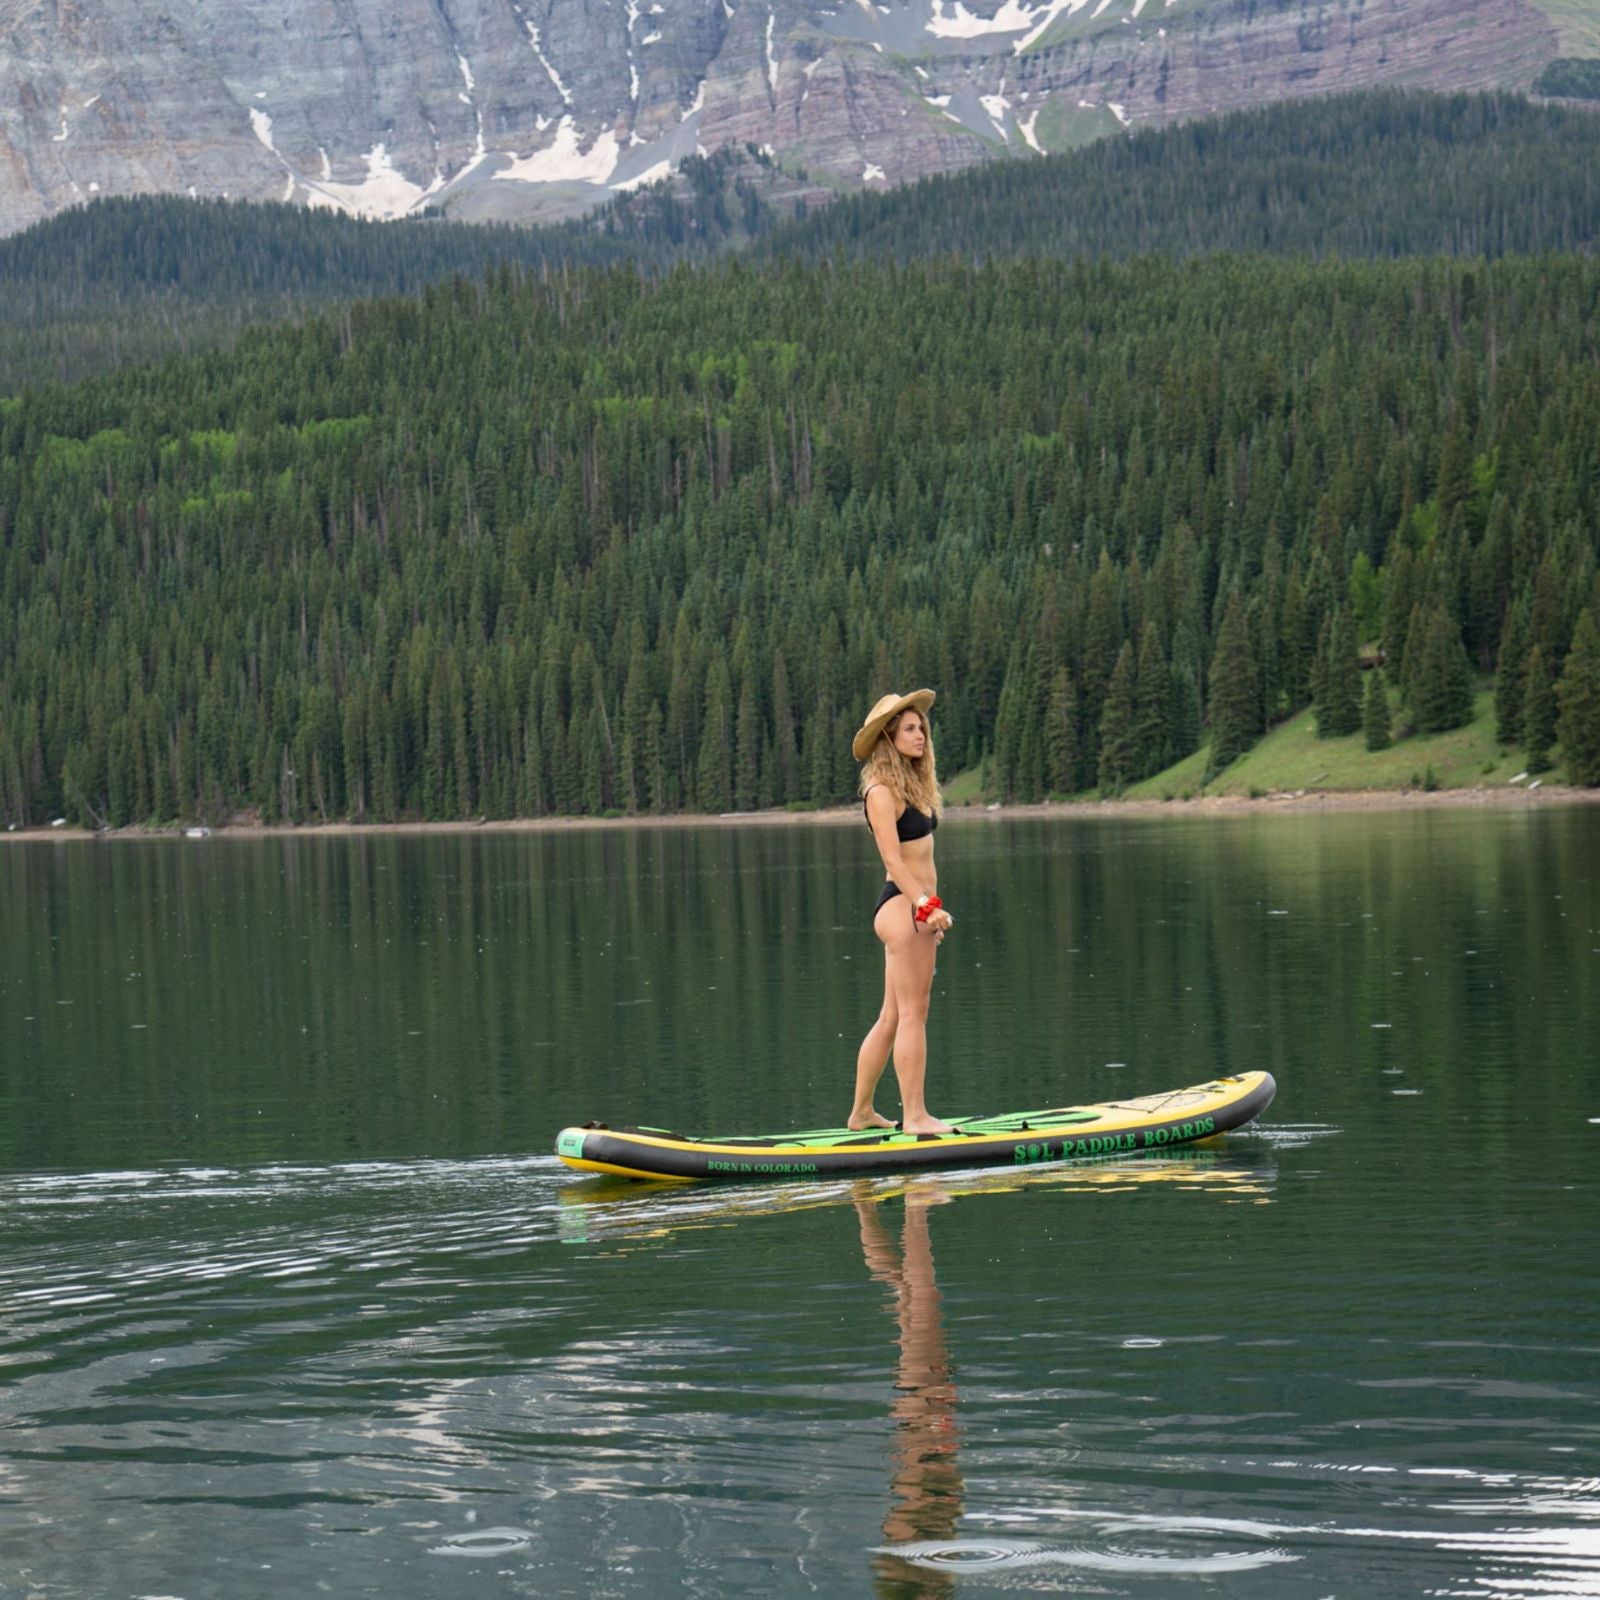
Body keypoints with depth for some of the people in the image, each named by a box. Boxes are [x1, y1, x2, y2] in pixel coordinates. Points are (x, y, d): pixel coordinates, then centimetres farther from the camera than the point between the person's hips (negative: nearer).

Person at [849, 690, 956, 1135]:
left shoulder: (913, 784, 16)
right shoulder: (882, 791, -12)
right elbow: (892, 859, -18)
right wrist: (926, 906, -24)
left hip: (917, 909, 9)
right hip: (900, 907, -9)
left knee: (893, 1016, 12)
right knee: (912, 1014, -7)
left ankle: (862, 1112, 18)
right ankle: (914, 1115, -5)